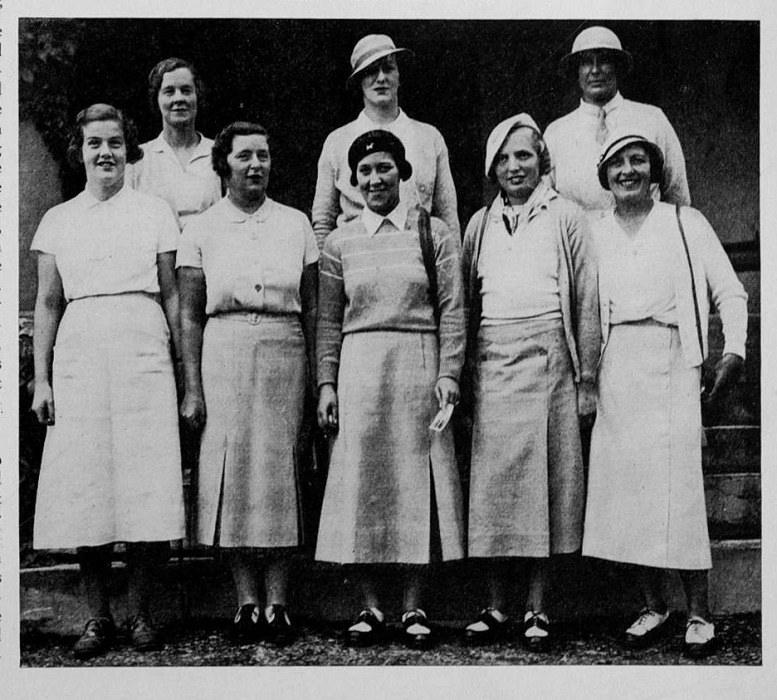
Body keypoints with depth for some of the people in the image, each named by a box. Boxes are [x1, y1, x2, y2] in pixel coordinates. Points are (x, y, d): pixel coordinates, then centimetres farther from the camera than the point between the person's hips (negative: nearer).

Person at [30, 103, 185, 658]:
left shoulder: (155, 212, 10)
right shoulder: (58, 221, 15)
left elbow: (172, 296, 9)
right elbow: (48, 304, 15)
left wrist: (187, 373, 3)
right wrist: (41, 378, 7)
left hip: (144, 353, -2)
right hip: (78, 357, 2)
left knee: (148, 486, -7)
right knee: (84, 488, -1)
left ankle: (140, 611, 6)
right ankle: (99, 617, 8)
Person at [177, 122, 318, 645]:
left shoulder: (296, 224, 10)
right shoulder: (201, 230, 7)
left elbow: (311, 308, 10)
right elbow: (190, 315, 5)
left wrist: (315, 379, 3)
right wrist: (192, 387, -3)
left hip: (284, 352, 1)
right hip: (223, 353, 0)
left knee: (281, 471, 0)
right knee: (231, 471, -2)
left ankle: (277, 603, 5)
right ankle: (247, 602, 7)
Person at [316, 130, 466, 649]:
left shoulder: (435, 234, 5)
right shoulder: (340, 243, 10)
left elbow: (452, 311, 1)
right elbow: (329, 320, 10)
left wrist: (449, 372, -8)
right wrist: (327, 382, 2)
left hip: (419, 366, -1)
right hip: (358, 367, 2)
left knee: (418, 478, 0)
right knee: (362, 480, 0)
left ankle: (414, 607, 8)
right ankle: (371, 607, 9)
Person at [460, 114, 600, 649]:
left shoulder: (565, 218, 6)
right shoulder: (480, 224, 15)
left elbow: (586, 303, 4)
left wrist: (587, 382, -1)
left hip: (548, 364, -3)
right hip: (491, 368, 3)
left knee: (546, 484, -1)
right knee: (491, 486, 1)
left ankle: (537, 609, 7)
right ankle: (497, 607, 9)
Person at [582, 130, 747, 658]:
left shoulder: (685, 224, 7)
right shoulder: (594, 234, 14)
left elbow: (729, 292, 3)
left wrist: (734, 351, -10)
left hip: (669, 362, -3)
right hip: (615, 367, 3)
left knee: (678, 484, -9)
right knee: (624, 482, 0)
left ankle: (699, 613, -1)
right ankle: (653, 606, 10)